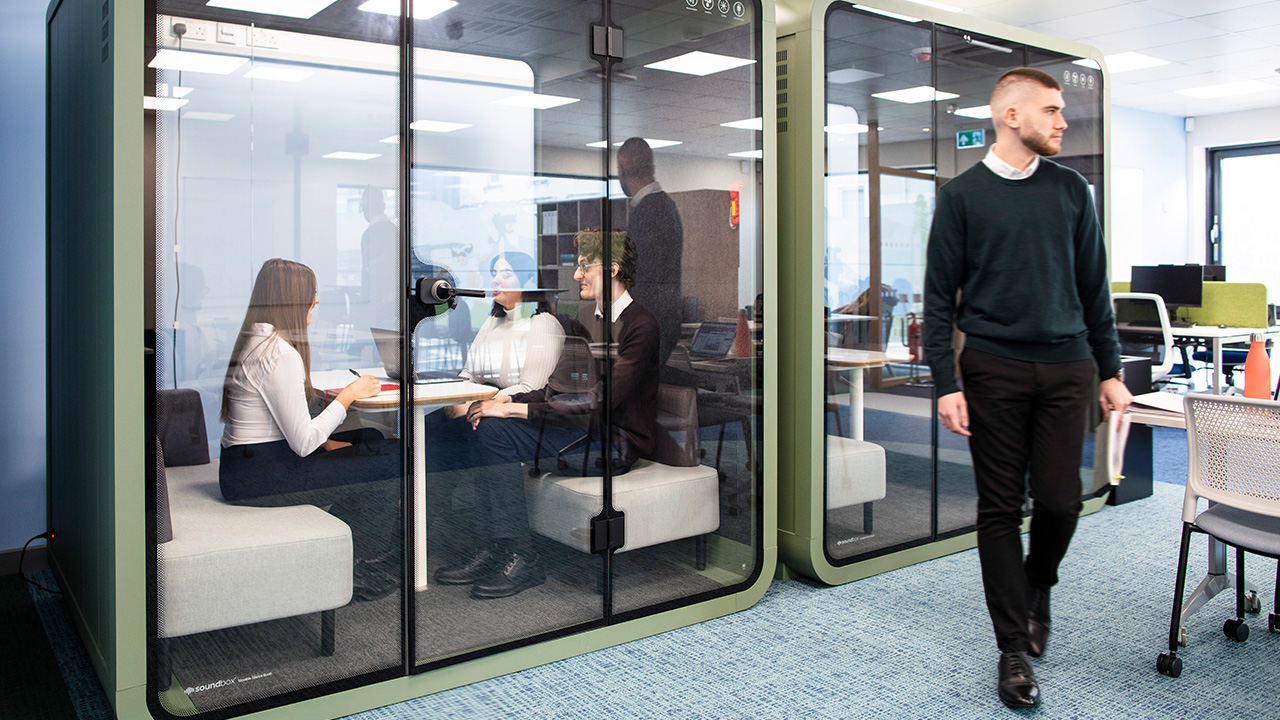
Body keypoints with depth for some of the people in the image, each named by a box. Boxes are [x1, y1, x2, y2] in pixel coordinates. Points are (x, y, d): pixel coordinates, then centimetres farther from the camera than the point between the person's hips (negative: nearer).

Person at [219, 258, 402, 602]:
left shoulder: (254, 342, 12)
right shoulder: (280, 354, -21)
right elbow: (302, 443, -21)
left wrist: (325, 442, 8)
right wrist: (349, 395, -11)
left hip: (245, 466, 10)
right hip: (260, 477, -10)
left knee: (372, 441, 14)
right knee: (390, 462, -8)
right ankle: (364, 573, 8)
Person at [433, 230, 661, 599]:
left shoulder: (641, 327, -14)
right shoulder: (587, 322, 14)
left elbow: (597, 403, -22)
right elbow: (557, 389, 11)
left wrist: (516, 409, -23)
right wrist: (505, 400, -8)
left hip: (617, 443, -8)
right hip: (585, 429, 8)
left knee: (503, 444, -22)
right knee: (489, 428, -13)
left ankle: (521, 557, -13)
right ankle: (495, 548, -12)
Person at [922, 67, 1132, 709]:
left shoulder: (1071, 190, 11)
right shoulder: (961, 196, 2)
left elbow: (1094, 287, 14)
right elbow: (939, 298, 0)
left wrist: (1111, 371, 10)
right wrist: (945, 384, -8)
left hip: (1066, 367, 3)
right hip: (994, 369, -2)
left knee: (1060, 499, -1)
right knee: (1000, 507, 2)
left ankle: (1038, 586, 33)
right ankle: (1014, 649, 13)